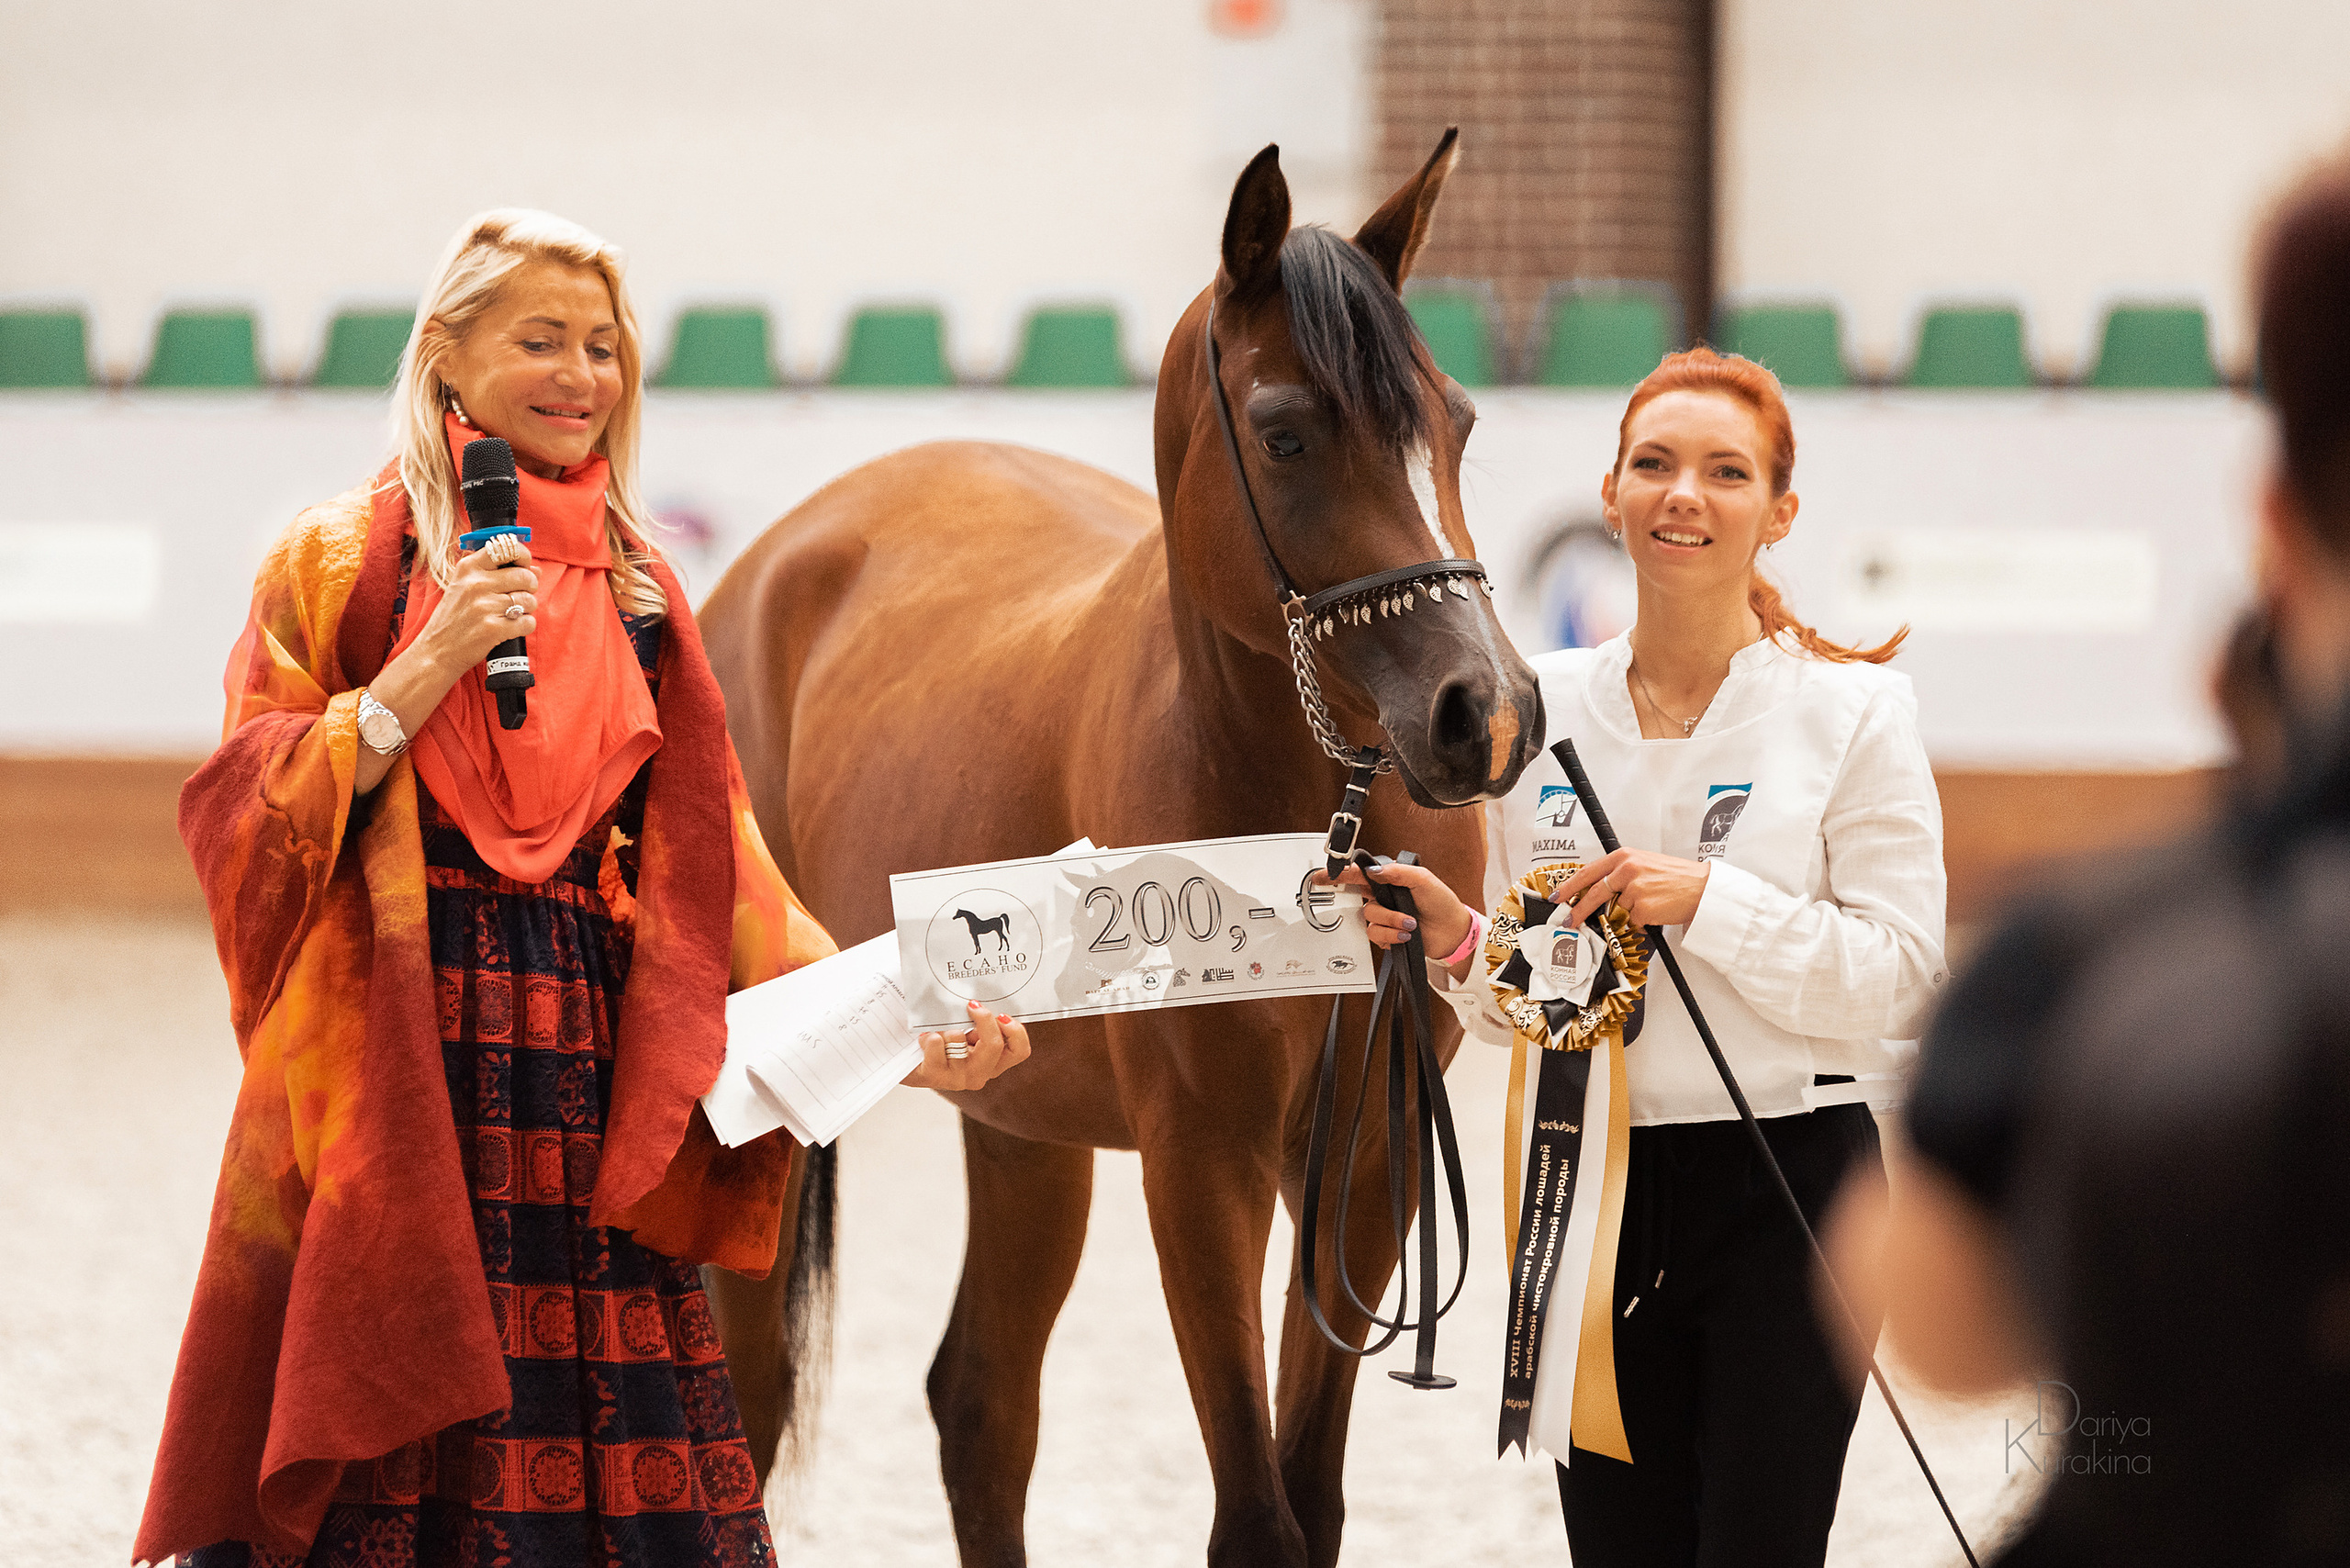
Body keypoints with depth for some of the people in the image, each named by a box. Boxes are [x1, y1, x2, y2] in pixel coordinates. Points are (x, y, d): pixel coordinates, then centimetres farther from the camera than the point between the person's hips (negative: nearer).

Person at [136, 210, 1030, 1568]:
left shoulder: (637, 589, 16)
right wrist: (427, 669, -14)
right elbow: (249, 813, -4)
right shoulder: (345, 559, 3)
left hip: (589, 1072, 4)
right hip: (395, 1075, -4)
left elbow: (715, 859, 13)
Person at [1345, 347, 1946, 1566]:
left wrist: (1708, 901, -20)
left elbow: (1899, 981, -11)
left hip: (1785, 1184, -4)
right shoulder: (1539, 710, 8)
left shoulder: (1853, 711, -4)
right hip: (1595, 1186, 4)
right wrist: (1461, 949, -6)